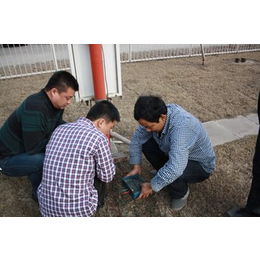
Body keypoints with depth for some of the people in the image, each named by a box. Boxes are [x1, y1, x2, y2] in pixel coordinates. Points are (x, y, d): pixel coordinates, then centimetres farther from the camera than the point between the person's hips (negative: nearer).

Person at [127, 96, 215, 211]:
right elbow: (137, 138, -7)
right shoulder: (155, 116, -18)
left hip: (200, 165, -6)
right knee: (146, 144, -9)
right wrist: (136, 166, -11)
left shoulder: (181, 127, -41)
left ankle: (181, 192, 1)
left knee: (172, 173, -34)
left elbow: (175, 168, -47)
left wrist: (152, 186, -33)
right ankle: (163, 174, 11)